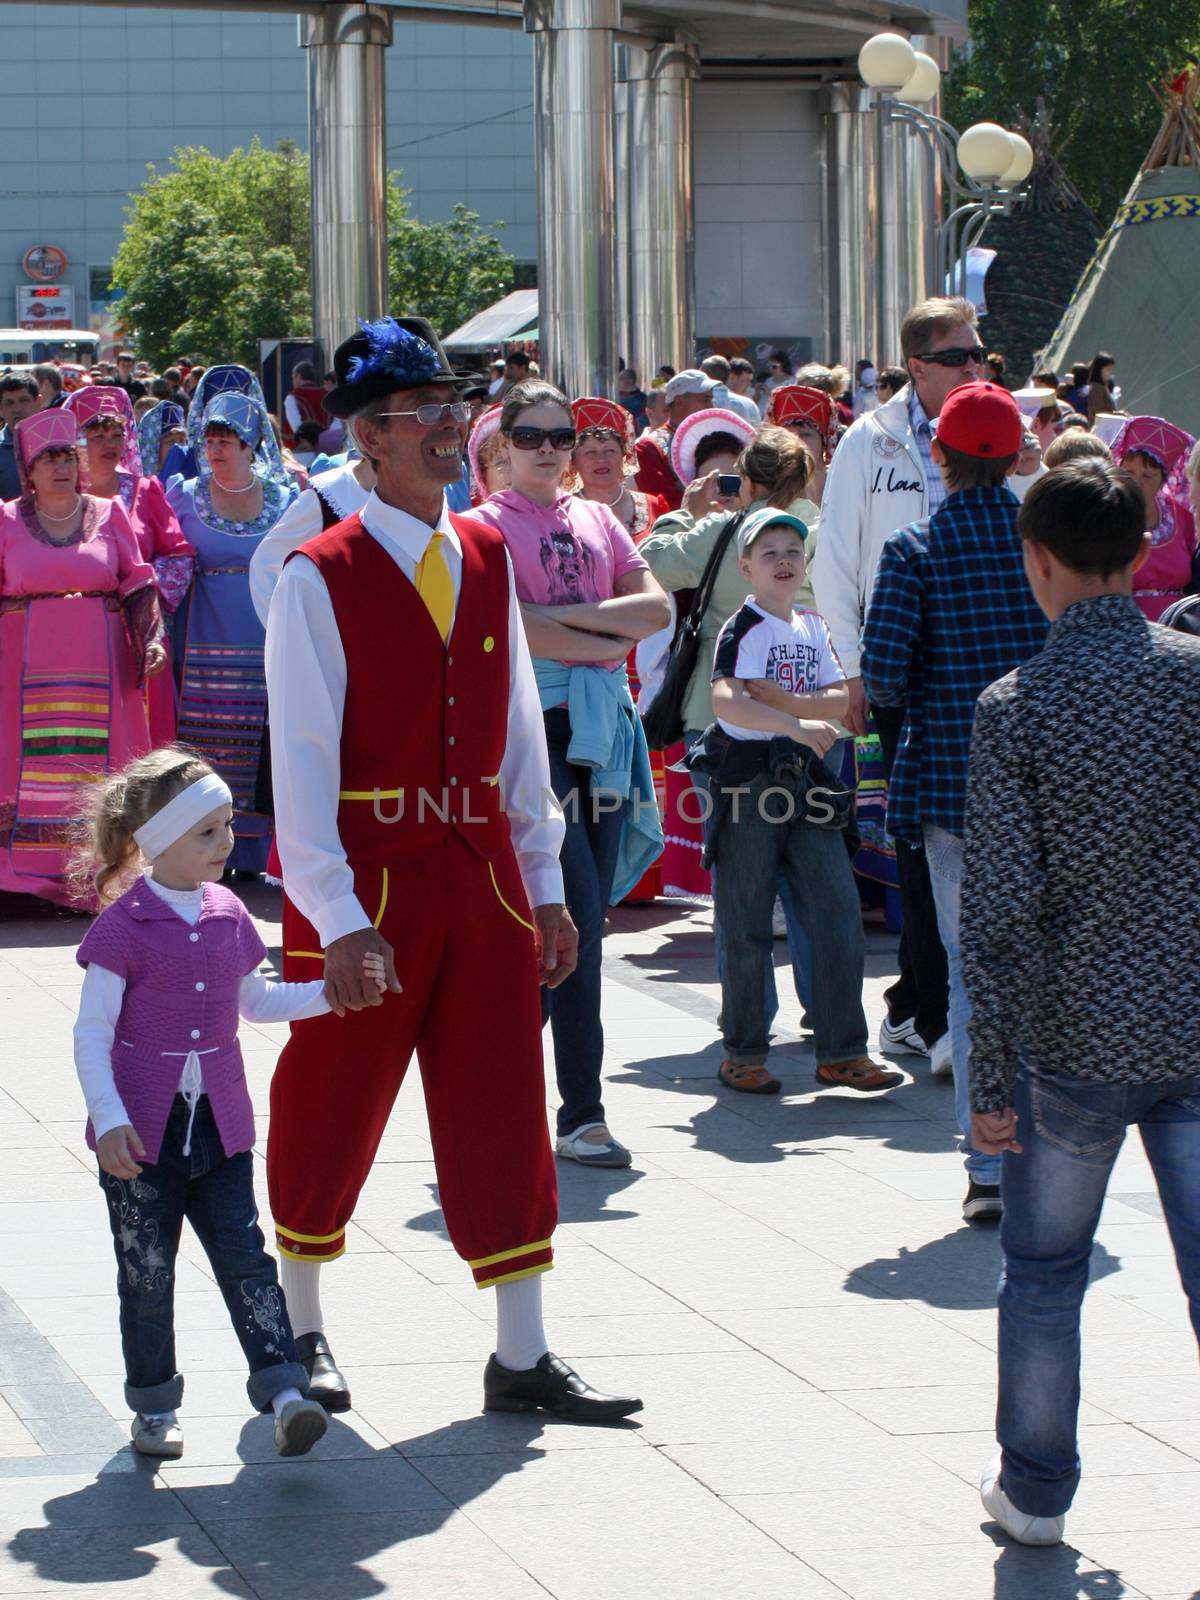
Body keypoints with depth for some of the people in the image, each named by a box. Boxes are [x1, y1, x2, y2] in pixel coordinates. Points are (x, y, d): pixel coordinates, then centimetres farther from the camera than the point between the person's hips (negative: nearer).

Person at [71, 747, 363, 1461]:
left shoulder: (228, 915, 8)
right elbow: (92, 1031, -11)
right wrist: (109, 1120, -20)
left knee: (245, 1257, -4)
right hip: (142, 1133, -4)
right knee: (147, 1274, 5)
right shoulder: (125, 926, -10)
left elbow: (256, 1001, 24)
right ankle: (155, 1407, 17)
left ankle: (285, 1389, -10)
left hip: (219, 1127, 4)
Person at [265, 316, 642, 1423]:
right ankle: (299, 1330, 27)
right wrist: (337, 917, -19)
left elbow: (519, 727, 12)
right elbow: (302, 754, -13)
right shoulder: (321, 576, -10)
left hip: (484, 868, 5)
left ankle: (523, 1357, 9)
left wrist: (543, 882, 10)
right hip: (370, 881, -5)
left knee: (502, 1117, 5)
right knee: (331, 1117, 8)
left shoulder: (487, 560, 8)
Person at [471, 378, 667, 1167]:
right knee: (578, 919, -12)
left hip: (604, 724, 6)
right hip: (535, 722, -6)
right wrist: (608, 640, -6)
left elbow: (656, 608, 4)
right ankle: (582, 1112, -7)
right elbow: (514, 628, -14)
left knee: (586, 919, 6)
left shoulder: (597, 520, 16)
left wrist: (565, 614, -8)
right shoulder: (487, 525, -1)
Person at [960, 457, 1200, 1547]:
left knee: (1044, 1273, 16)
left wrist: (991, 1078, -5)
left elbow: (1000, 910, -11)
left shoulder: (1016, 708, -10)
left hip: (1072, 1044, -1)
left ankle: (1036, 1491, 28)